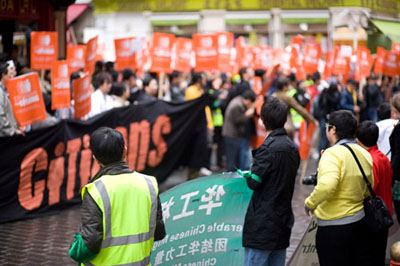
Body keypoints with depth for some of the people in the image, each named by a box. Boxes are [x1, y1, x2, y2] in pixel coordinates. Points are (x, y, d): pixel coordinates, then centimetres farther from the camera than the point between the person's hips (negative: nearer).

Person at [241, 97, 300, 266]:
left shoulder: (268, 148, -17)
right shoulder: (292, 147, 10)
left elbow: (253, 182, -16)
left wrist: (248, 174, 4)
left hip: (262, 223, -8)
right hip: (284, 219, 8)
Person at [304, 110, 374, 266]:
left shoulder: (333, 153, -18)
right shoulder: (364, 154, 7)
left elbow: (327, 186, -33)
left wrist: (310, 203, -17)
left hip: (334, 227, -8)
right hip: (360, 222, 8)